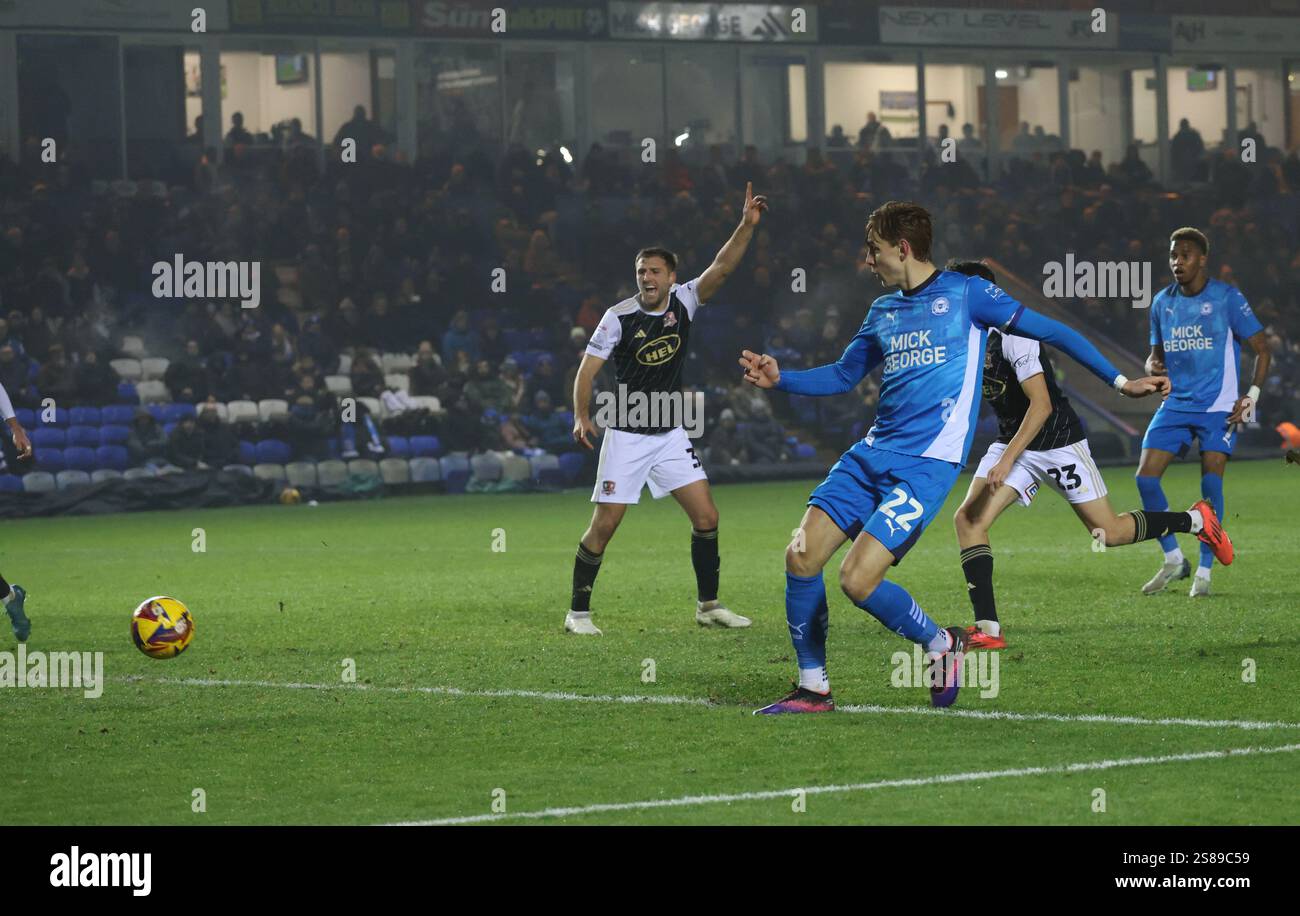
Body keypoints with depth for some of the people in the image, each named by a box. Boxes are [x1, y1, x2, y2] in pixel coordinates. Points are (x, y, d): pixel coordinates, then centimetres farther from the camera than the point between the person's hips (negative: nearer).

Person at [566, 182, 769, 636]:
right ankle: (578, 612, 3)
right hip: (626, 436, -4)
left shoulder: (683, 301, -1)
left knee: (706, 517, -1)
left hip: (672, 435, 4)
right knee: (604, 525, -7)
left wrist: (747, 225, -25)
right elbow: (587, 369, -10)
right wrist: (582, 417, -24)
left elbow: (721, 268, -12)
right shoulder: (619, 317, -11)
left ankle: (708, 605, 12)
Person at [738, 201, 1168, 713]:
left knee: (858, 580, -19)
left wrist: (1120, 381, -1)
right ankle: (813, 689, 8)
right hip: (871, 455, 7)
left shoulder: (964, 294, -1)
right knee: (801, 556, -6)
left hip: (927, 464, -7)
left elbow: (1048, 331, 1)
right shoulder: (883, 312, 17)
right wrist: (779, 379, 13)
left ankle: (940, 645, 7)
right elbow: (843, 377, 28)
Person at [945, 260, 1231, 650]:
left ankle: (1196, 520, 23)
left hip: (1058, 442, -7)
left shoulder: (1013, 336, -23)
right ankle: (987, 629, -14)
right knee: (968, 518, -12)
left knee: (1109, 533, -2)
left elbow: (1041, 405, -27)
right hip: (1012, 442, 7)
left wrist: (1007, 460, -31)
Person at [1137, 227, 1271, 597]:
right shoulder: (1162, 302, 7)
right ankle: (1173, 560, 8)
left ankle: (1204, 572, -2)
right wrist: (1154, 367, -6)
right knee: (1145, 477, -8)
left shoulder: (1227, 298, -7)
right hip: (1176, 405, 5)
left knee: (1211, 481, -13)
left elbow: (1262, 350, -2)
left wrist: (1250, 397, -12)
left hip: (1219, 407, -5)